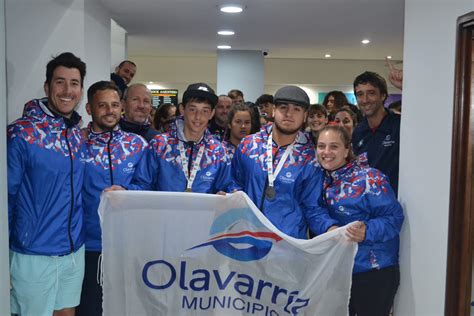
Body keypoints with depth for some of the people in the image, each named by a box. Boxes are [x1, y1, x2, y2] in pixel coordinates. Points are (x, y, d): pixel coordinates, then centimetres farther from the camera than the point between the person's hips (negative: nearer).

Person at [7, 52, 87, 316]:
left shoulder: (81, 134, 4)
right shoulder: (21, 134, -13)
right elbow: (7, 195, -10)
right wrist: (7, 262, -8)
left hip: (76, 251, 6)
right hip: (35, 255, -5)